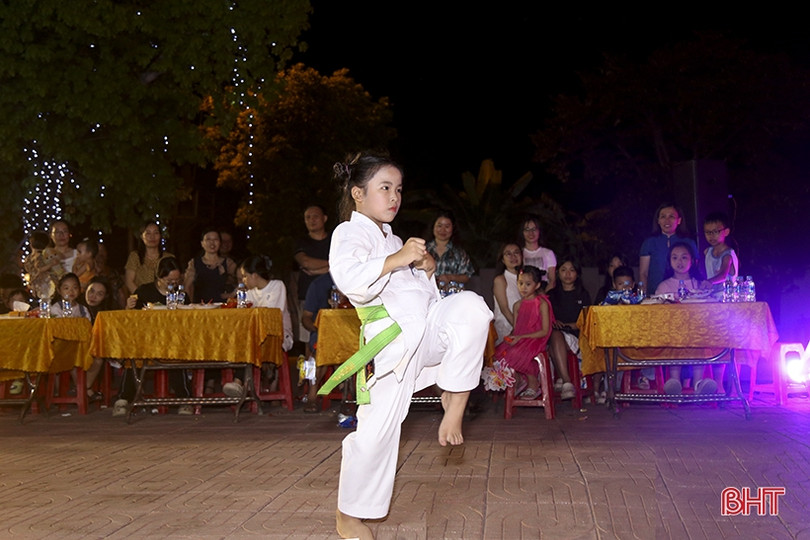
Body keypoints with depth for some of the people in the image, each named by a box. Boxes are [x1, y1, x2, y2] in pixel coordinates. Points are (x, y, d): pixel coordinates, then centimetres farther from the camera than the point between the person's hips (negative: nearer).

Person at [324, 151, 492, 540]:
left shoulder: (391, 239, 25)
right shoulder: (351, 234, -2)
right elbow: (348, 277, -25)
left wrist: (426, 267, 9)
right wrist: (396, 259, -28)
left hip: (425, 325, 7)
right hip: (391, 337, -7)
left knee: (471, 308, -23)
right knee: (377, 427, -3)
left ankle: (455, 398, -11)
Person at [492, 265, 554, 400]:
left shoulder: (542, 304, -5)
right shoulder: (518, 305, 12)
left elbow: (545, 331, -10)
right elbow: (516, 329, 14)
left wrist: (521, 337, -18)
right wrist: (510, 337, -10)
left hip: (536, 340, -6)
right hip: (519, 340, 6)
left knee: (518, 353, -34)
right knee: (499, 352, -19)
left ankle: (533, 384, -10)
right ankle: (518, 380, 4)